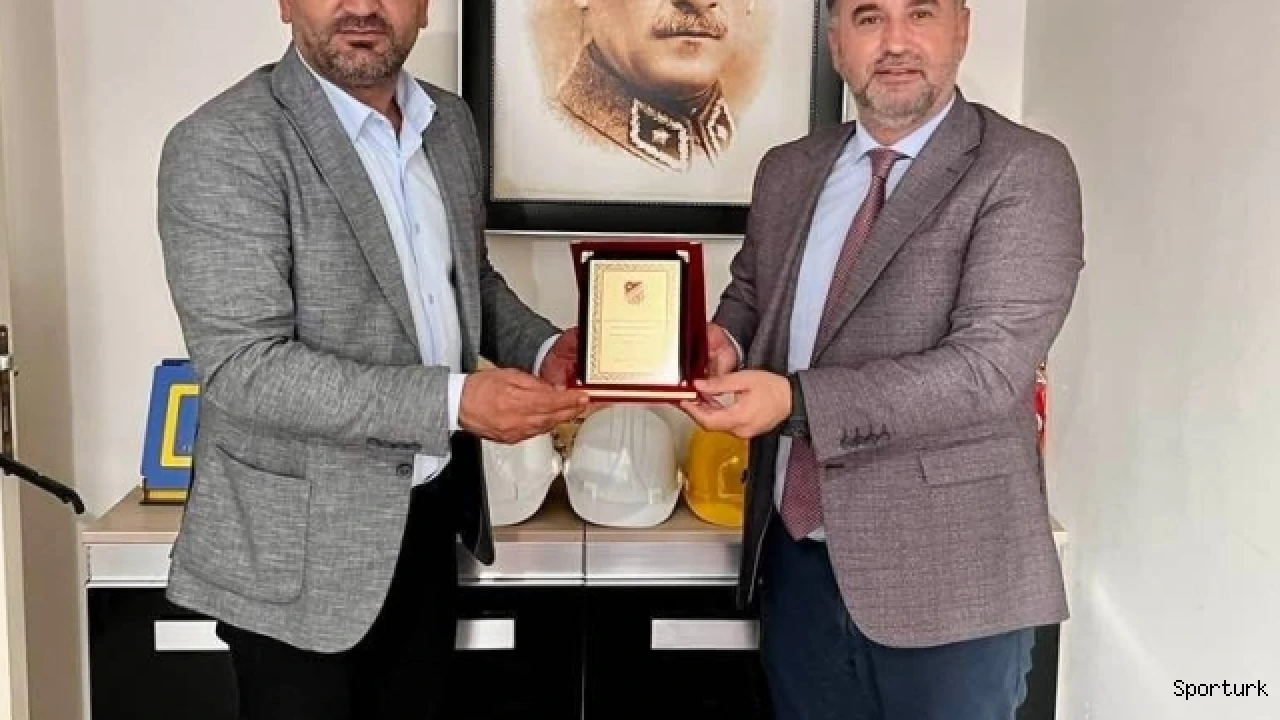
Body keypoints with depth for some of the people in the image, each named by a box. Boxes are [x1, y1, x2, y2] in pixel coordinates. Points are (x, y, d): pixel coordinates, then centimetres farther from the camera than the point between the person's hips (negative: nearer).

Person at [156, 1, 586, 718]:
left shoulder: (452, 122, 4)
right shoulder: (225, 145, -18)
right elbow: (243, 368, -24)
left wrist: (542, 348, -3)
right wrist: (455, 401, -29)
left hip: (431, 510, 6)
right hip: (300, 539, -6)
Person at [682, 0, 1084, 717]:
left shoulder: (1026, 171, -10)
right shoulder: (787, 172, 9)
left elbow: (990, 365, -19)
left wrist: (797, 401, -24)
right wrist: (725, 340, -3)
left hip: (946, 578, -5)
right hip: (797, 560, 5)